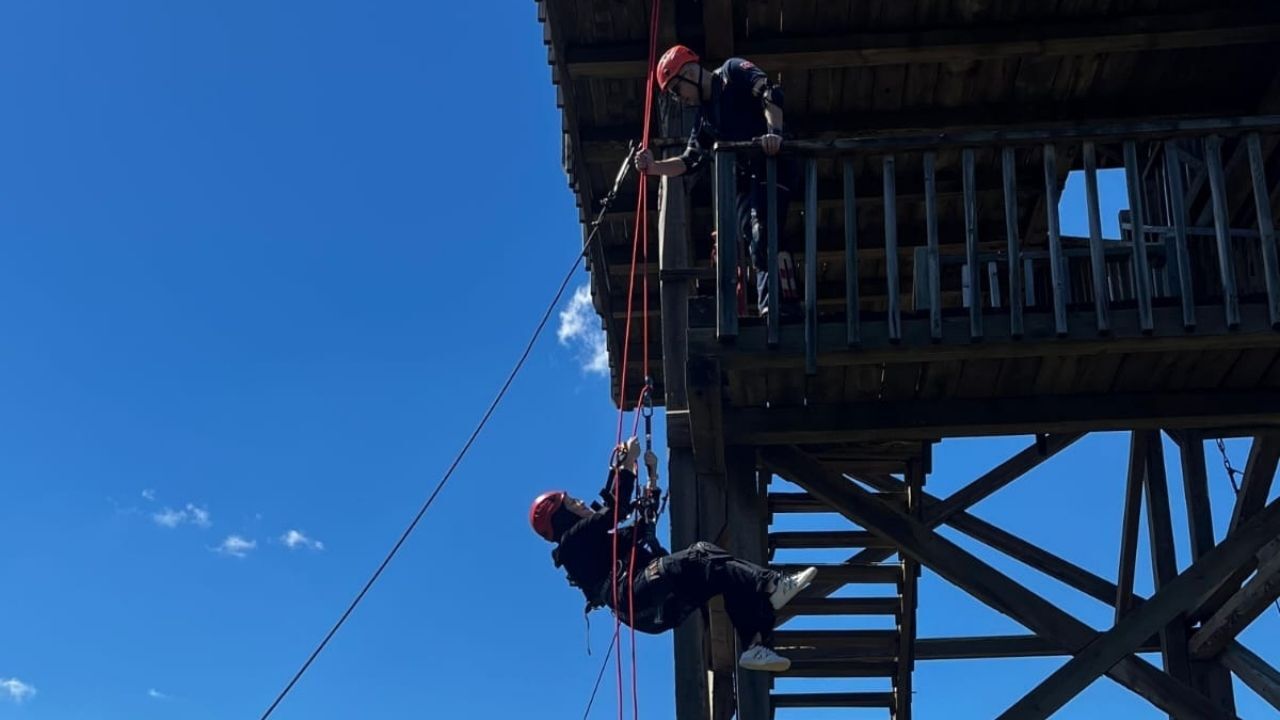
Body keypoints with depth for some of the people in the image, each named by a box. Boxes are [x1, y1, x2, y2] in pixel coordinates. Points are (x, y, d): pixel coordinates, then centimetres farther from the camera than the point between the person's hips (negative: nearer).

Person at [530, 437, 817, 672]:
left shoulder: (598, 538, 36)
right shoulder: (574, 539, 7)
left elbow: (644, 521, 38)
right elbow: (614, 509, -7)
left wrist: (651, 476, 33)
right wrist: (627, 465, 0)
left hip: (659, 605, 9)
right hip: (637, 599, -9)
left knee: (719, 571, -7)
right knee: (696, 558, -26)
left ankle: (756, 645, -24)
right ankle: (771, 586, -44)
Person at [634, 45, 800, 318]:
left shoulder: (733, 72, 1)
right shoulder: (706, 116, 22)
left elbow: (770, 93, -16)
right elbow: (689, 161, 19)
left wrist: (774, 132, -31)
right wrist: (653, 167, 5)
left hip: (775, 165, -9)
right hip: (748, 177, 9)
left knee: (762, 232, -22)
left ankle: (773, 303, -28)